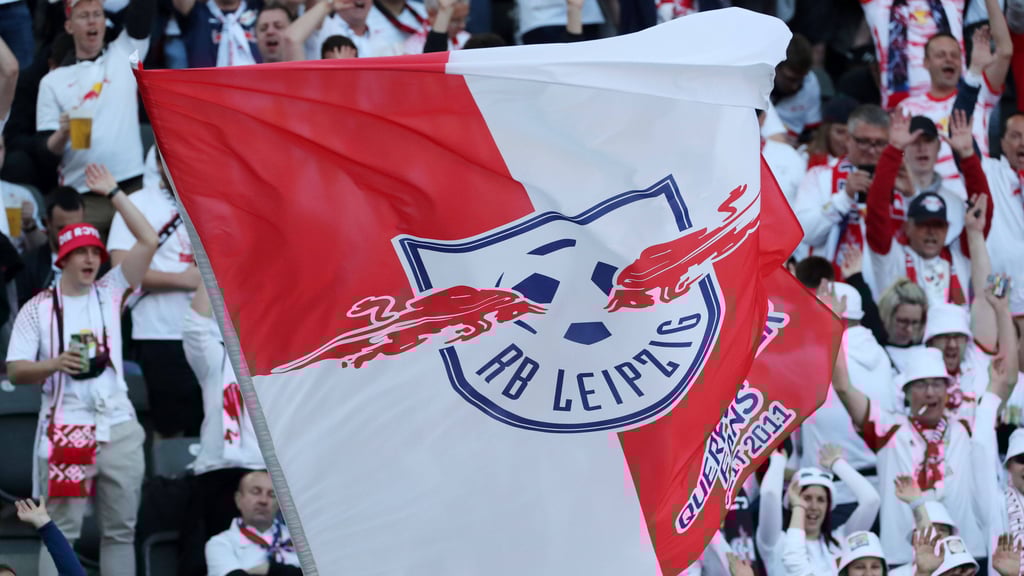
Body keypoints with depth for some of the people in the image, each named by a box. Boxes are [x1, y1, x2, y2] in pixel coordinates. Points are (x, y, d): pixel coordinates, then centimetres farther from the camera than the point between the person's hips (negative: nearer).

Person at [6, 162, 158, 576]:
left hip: (117, 425, 4)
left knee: (121, 528, 7)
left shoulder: (110, 293, 12)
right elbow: (15, 371, 1)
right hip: (65, 428, -3)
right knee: (61, 528, -7)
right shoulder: (38, 308, 5)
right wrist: (56, 364, -18)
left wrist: (114, 193, 2)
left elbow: (148, 241, 5)